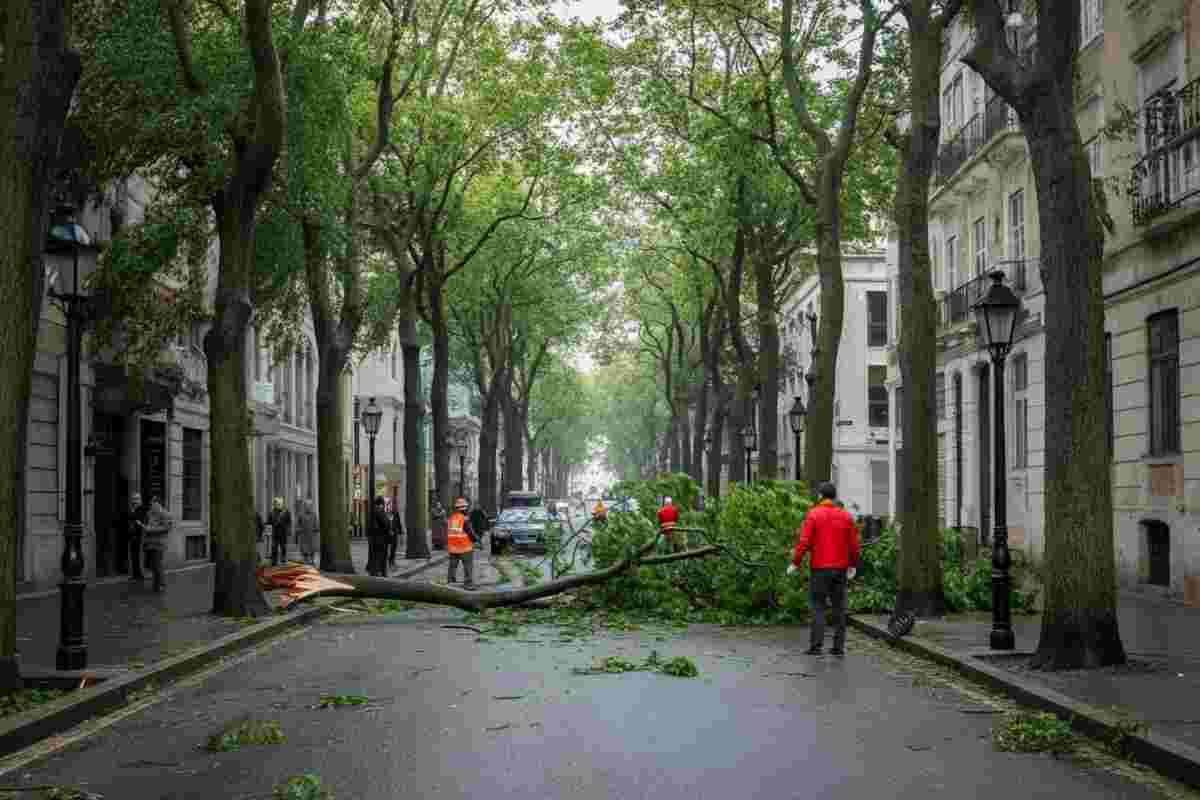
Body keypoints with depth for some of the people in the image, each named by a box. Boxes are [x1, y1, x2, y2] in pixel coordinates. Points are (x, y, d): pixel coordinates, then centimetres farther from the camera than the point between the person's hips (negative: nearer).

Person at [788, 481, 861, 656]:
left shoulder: (813, 514, -6)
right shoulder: (846, 516, 5)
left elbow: (804, 541, -12)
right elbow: (854, 544, 5)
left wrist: (796, 562, -4)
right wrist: (853, 564, 18)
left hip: (820, 569, -3)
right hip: (841, 569, 3)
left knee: (818, 607, 1)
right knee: (839, 607, 9)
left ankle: (816, 646, -5)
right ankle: (839, 646, 9)